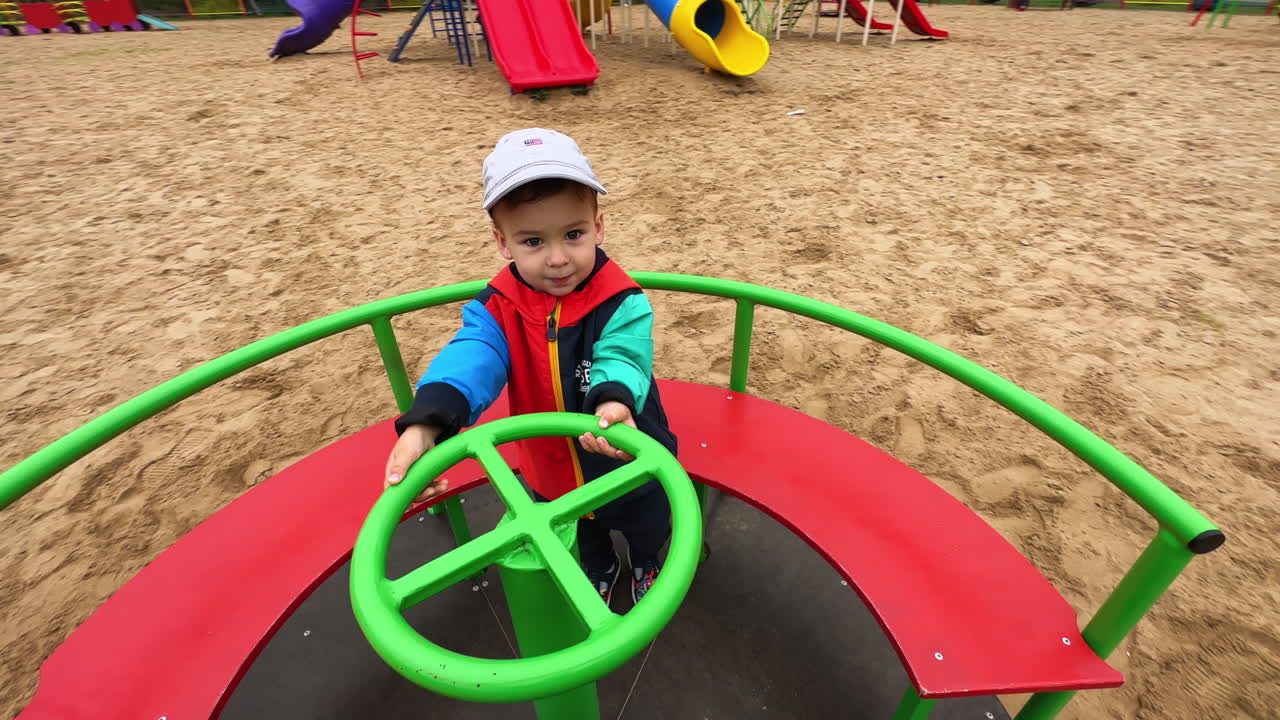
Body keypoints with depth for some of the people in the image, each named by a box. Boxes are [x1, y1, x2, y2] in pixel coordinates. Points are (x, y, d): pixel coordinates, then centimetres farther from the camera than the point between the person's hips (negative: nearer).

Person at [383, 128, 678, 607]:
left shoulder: (622, 303, -28)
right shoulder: (497, 308, -20)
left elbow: (621, 360, -40)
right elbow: (470, 359, -35)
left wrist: (614, 402, -65)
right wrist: (425, 425, -55)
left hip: (628, 463, -2)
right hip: (551, 470, 3)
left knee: (647, 530, 29)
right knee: (580, 538, 32)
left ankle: (646, 566, 64)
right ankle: (601, 570, 66)